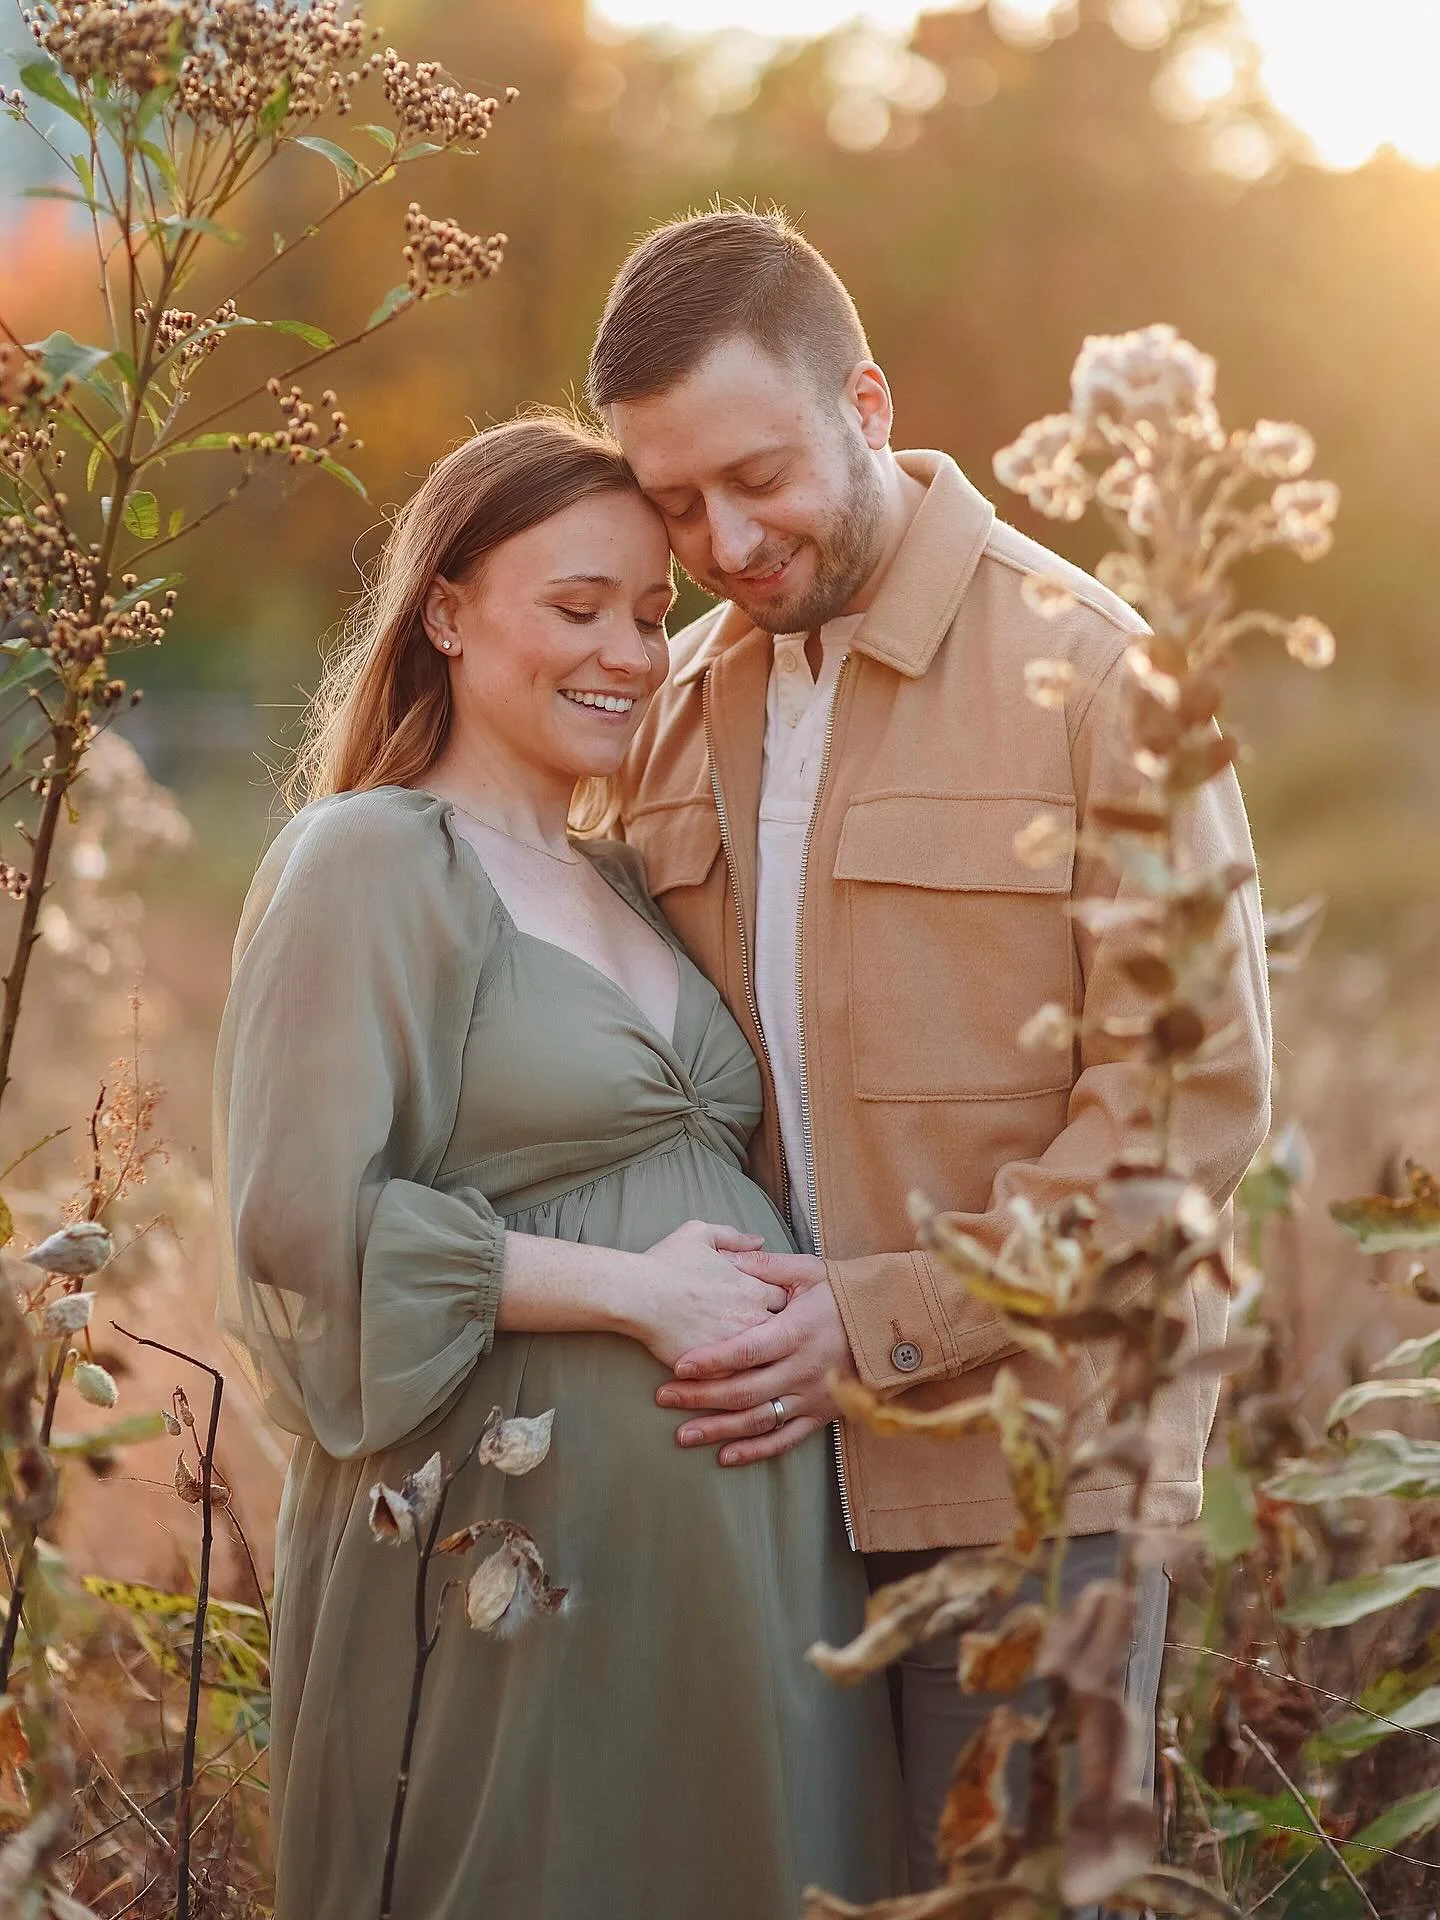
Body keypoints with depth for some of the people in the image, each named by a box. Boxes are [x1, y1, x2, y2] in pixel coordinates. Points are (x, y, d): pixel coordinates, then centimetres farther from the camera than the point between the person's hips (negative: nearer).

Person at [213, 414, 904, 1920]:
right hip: (520, 1522, -7)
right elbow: (303, 1218, -16)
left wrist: (805, 1308, 6)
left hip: (743, 1509, 8)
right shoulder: (369, 862, -6)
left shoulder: (625, 885, 18)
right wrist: (626, 1289, -17)